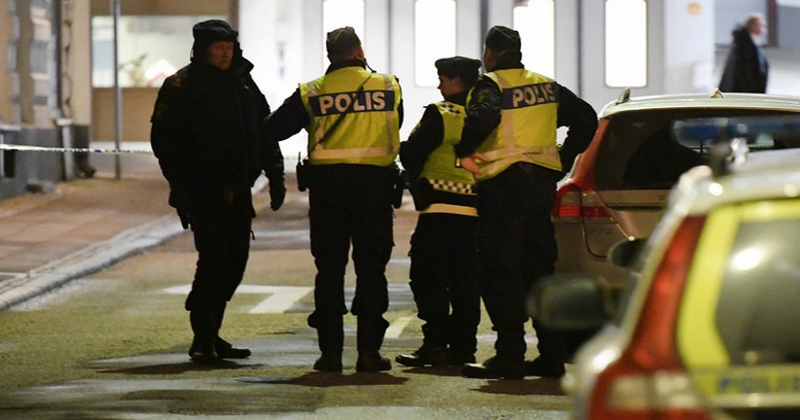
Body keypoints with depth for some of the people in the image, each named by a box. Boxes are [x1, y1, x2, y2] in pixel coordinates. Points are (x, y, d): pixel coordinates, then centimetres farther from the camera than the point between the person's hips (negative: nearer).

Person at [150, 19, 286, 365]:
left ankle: (210, 335, 18)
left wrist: (275, 175, 13)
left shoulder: (243, 84, 15)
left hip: (237, 192, 7)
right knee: (214, 260, -13)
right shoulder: (181, 86, -4)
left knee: (235, 261, 8)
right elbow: (164, 139, -8)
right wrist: (180, 185, -15)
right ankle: (203, 339, -8)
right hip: (203, 191, -7)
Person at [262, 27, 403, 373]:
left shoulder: (311, 93, 2)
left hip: (327, 183, 0)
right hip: (374, 183, 0)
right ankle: (369, 350, 1)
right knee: (371, 267, 4)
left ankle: (330, 351, 2)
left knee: (329, 269, 5)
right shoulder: (389, 88, 5)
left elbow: (273, 130, 3)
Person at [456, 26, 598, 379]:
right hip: (543, 183, 7)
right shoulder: (546, 86, 15)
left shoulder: (491, 85, -7)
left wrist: (463, 152, -15)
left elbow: (484, 116, -28)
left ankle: (509, 356, -10)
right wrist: (564, 158, 20)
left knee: (499, 271, -5)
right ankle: (552, 354, 11)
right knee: (539, 270, 12)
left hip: (503, 185, -7)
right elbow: (585, 118, 19)